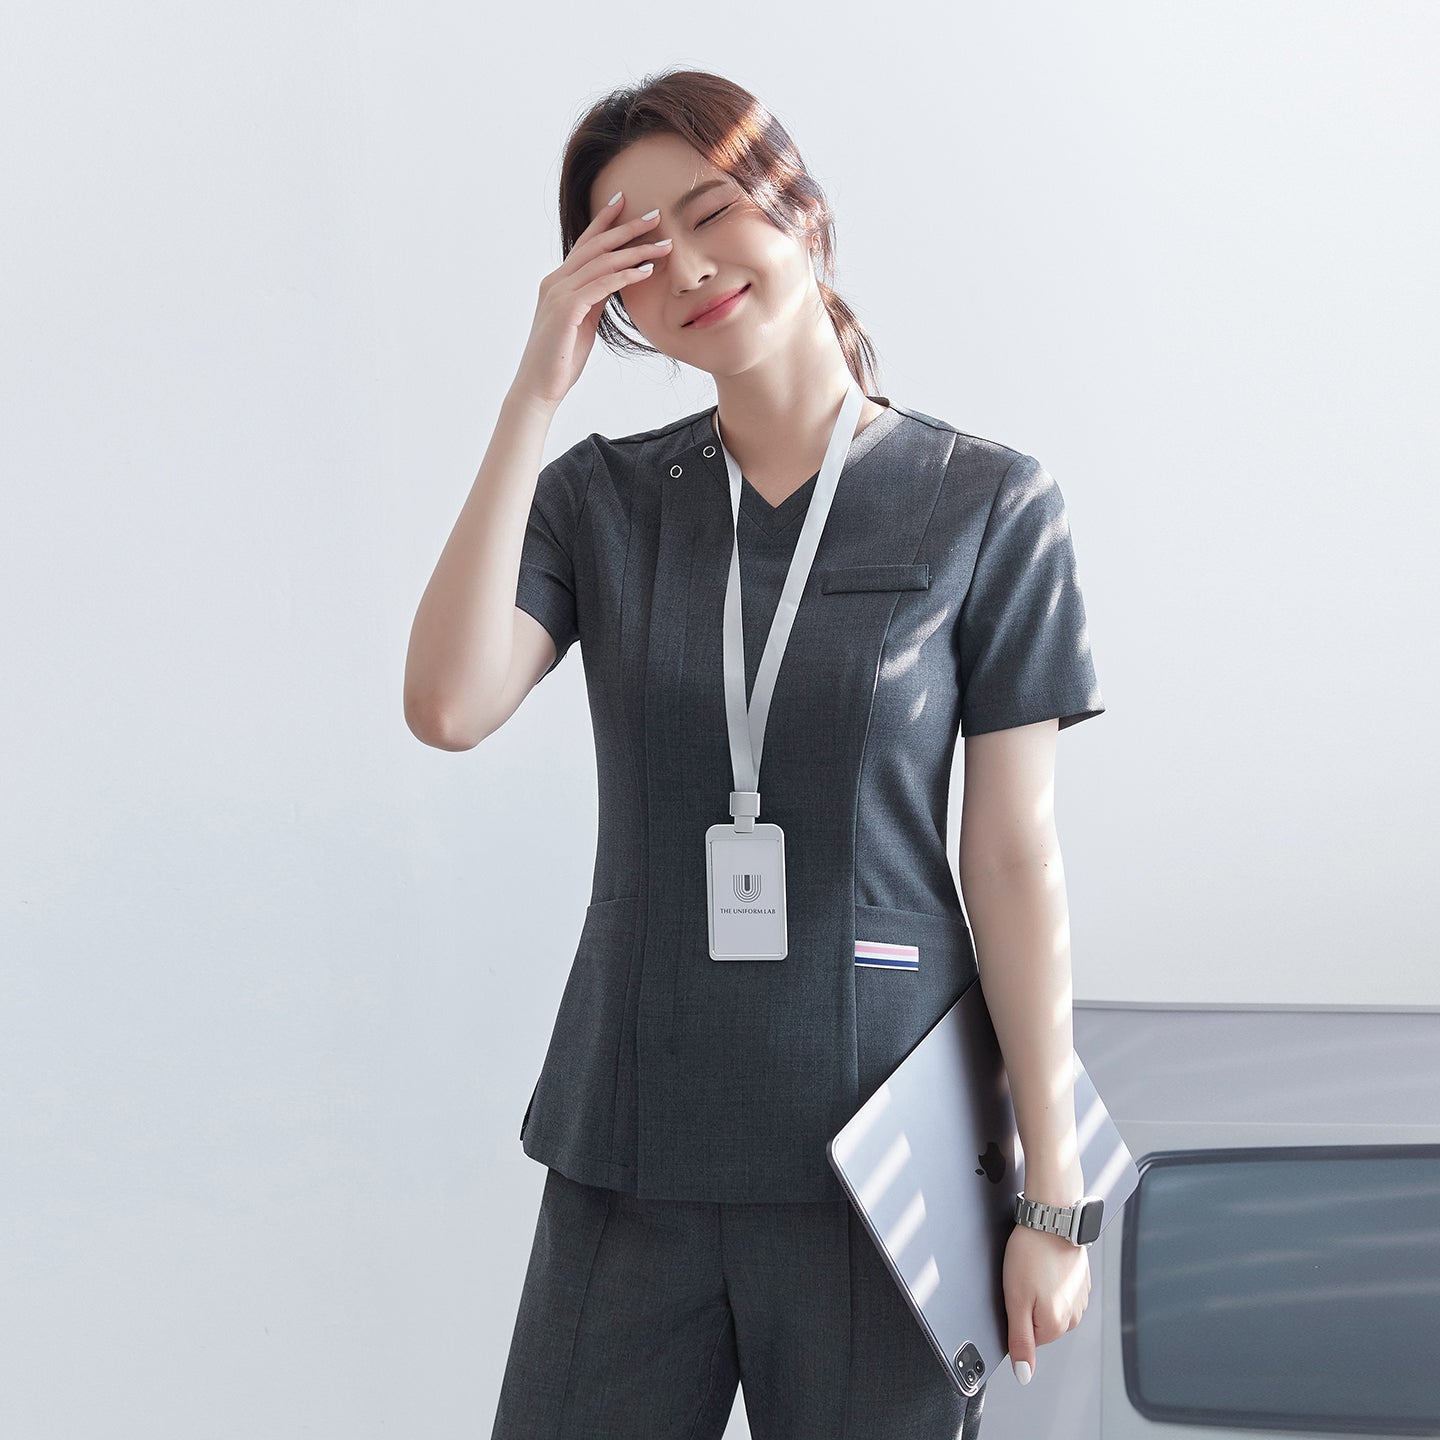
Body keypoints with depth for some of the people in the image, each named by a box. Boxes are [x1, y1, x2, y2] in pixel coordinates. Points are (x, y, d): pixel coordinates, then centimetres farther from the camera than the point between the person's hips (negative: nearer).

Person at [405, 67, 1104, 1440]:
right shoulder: (600, 497, 5)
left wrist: (1056, 1196, -4)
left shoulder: (988, 505, -3)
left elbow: (1015, 858, -3)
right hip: (636, 1152, 2)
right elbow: (448, 706, -13)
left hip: (880, 1156, -2)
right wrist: (537, 389, -12)